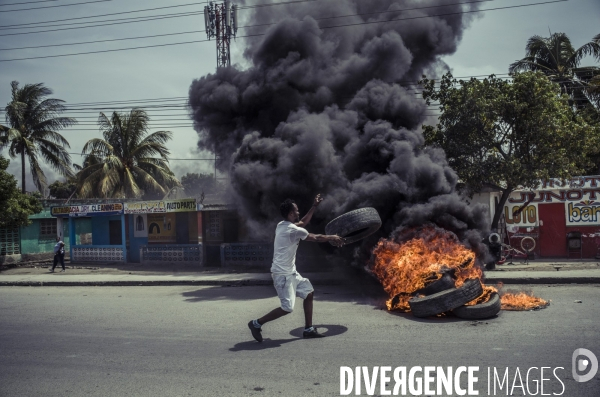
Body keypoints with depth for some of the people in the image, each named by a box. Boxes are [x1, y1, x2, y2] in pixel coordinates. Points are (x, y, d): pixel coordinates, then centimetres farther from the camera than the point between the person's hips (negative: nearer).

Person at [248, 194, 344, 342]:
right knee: (287, 308, -10)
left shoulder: (282, 225, 8)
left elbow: (303, 223, 26)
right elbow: (316, 238, -6)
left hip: (290, 272, 10)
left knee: (308, 292, 12)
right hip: (283, 274, -10)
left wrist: (314, 206, 24)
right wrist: (333, 238, 10)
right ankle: (256, 323, 4)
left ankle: (308, 329, 17)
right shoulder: (293, 230, -18)